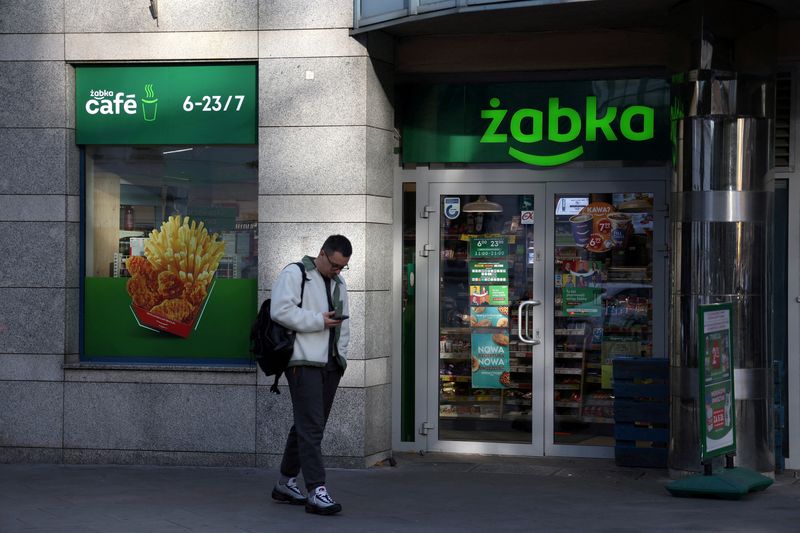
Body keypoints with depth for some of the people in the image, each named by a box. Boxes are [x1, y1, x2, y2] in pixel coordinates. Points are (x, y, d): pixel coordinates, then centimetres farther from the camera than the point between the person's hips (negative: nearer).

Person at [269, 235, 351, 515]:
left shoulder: (339, 283, 20)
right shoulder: (294, 274, -5)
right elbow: (280, 310, -18)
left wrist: (340, 356, 12)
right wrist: (319, 321, -15)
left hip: (330, 365, 8)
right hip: (304, 363, -8)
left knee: (307, 426, 13)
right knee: (311, 427, -12)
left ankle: (286, 482, 25)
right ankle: (316, 491, -15)